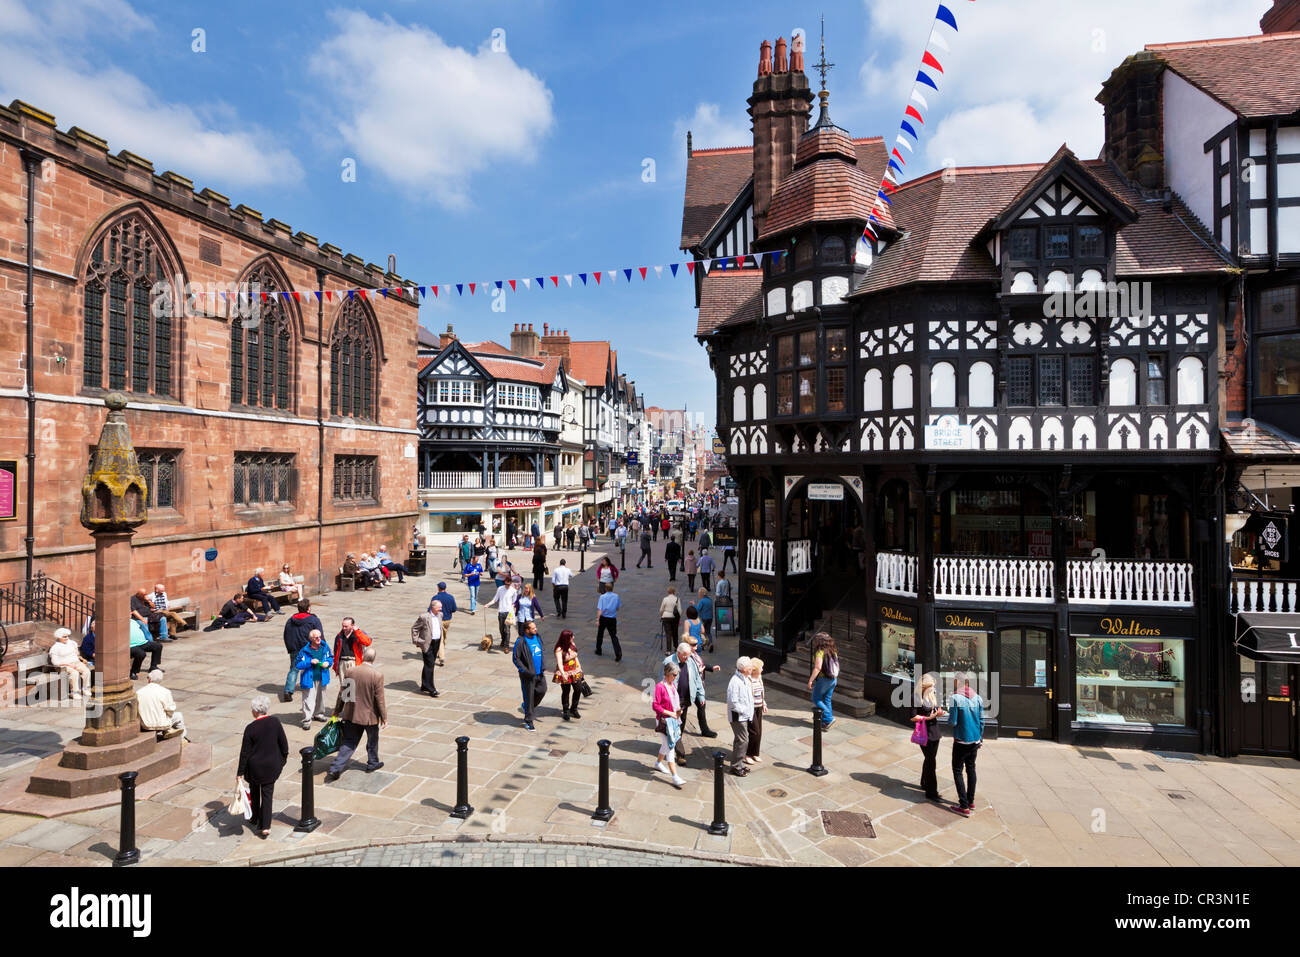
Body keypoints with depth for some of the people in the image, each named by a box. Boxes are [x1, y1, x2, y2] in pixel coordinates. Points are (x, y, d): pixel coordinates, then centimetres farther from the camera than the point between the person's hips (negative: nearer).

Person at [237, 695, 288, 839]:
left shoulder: (250, 728, -19)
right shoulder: (275, 722, -12)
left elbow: (245, 752, -12)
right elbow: (284, 743, -4)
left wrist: (240, 772, -2)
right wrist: (283, 758, 14)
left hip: (254, 767, -1)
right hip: (272, 765, 1)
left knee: (254, 792, 24)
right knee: (267, 794, 9)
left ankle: (255, 818, 42)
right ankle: (265, 827, 8)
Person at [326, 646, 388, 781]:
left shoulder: (350, 672, -7)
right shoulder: (377, 675, -19)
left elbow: (342, 694, 3)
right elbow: (380, 699, -15)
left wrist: (337, 712, 17)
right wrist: (384, 717, -4)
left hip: (351, 715, 3)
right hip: (370, 716, -3)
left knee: (348, 743, 14)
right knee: (372, 741, 19)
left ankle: (335, 769, 7)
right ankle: (372, 764, 35)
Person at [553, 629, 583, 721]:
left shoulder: (572, 645, -1)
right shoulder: (559, 649, -22)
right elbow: (559, 663, -32)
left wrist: (579, 668, 18)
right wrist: (563, 674, -44)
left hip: (575, 672, 6)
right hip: (565, 673, -6)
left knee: (578, 689, 6)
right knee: (566, 692, 7)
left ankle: (574, 709, 27)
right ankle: (566, 711, 27)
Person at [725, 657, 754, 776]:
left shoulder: (746, 679, 8)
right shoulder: (735, 682, -24)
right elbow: (733, 702, -26)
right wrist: (743, 711, -17)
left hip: (745, 716, 9)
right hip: (738, 716, -9)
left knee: (739, 740, 17)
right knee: (743, 740, -6)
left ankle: (739, 763, 29)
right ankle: (736, 766, 5)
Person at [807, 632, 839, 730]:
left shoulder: (820, 652, -18)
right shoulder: (833, 652, 6)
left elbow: (818, 668, -23)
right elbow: (836, 666, 12)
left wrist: (810, 680, -19)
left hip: (823, 679, -8)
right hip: (833, 679, 8)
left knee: (816, 699, 6)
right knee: (827, 700, 15)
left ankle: (829, 718, -2)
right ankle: (825, 723, 18)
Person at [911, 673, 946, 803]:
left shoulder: (933, 696, 8)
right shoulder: (917, 698, -15)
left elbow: (936, 711, 16)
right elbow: (913, 717, -14)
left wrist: (939, 713, -6)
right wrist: (928, 718, -22)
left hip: (934, 731, 8)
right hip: (924, 733, -7)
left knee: (929, 759, 18)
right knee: (930, 761, -6)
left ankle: (925, 784, 34)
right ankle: (931, 791, -1)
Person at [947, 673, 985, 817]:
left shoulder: (955, 698, -17)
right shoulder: (977, 698, 2)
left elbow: (953, 722, -17)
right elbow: (981, 721, 8)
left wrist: (948, 717, 5)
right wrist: (980, 739, 19)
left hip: (961, 741, -6)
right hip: (975, 740, 6)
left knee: (957, 771, 3)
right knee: (971, 769, 18)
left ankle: (964, 807, 2)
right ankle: (971, 801, 28)